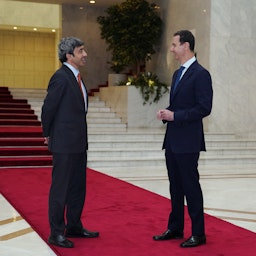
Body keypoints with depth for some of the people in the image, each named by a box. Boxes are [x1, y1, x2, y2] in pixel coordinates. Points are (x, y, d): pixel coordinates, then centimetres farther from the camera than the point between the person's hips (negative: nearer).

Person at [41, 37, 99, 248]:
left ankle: (74, 227, 29)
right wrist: (48, 135, -2)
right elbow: (48, 108, -14)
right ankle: (56, 233, 8)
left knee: (78, 187, 16)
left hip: (79, 143, 9)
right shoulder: (61, 77, -15)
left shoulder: (76, 77, 13)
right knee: (60, 189, -1)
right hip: (64, 144, -9)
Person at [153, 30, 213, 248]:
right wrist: (166, 113, 2)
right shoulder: (177, 74, 16)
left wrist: (175, 116, -18)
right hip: (172, 140, 9)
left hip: (188, 141, -9)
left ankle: (198, 234, 9)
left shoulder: (200, 74, -12)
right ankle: (175, 228, 25)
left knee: (190, 185, -2)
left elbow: (204, 108, -18)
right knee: (175, 186, 14)